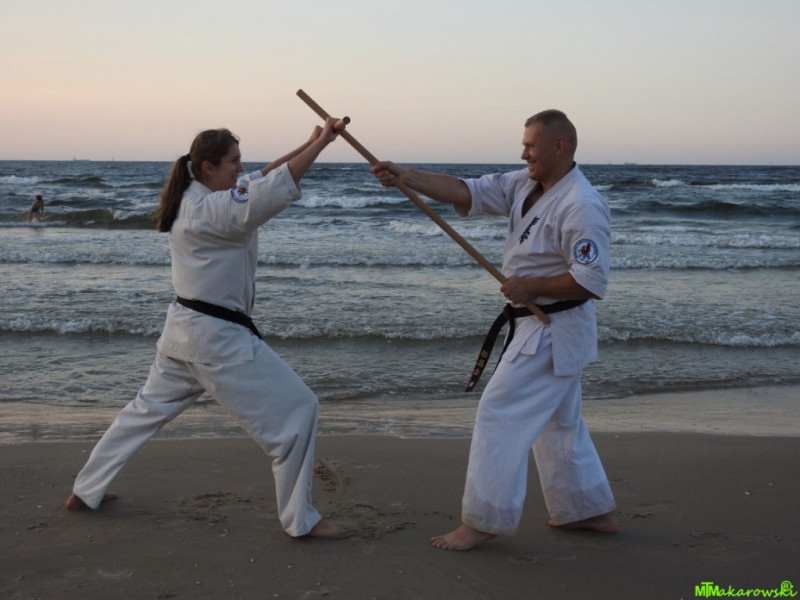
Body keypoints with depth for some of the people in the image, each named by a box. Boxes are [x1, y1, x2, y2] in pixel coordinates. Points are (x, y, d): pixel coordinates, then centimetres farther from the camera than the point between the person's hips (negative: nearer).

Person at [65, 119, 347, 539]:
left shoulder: (193, 201, 10)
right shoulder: (209, 209, -20)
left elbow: (262, 180, 15)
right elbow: (273, 191, -31)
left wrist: (307, 145, 5)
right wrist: (320, 144, -29)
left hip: (184, 328, 10)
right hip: (218, 337, -10)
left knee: (149, 408, 24)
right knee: (296, 409, -4)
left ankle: (86, 491, 34)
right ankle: (300, 519, 3)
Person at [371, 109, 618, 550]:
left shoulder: (582, 207, -22)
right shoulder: (524, 186, 5)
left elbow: (592, 281, -25)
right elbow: (465, 192, -2)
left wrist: (529, 287, -21)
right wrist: (406, 177, -14)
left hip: (554, 333, -10)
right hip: (538, 326, 10)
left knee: (500, 415, -7)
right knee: (558, 422, 20)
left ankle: (484, 521, 3)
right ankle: (593, 510, 34)